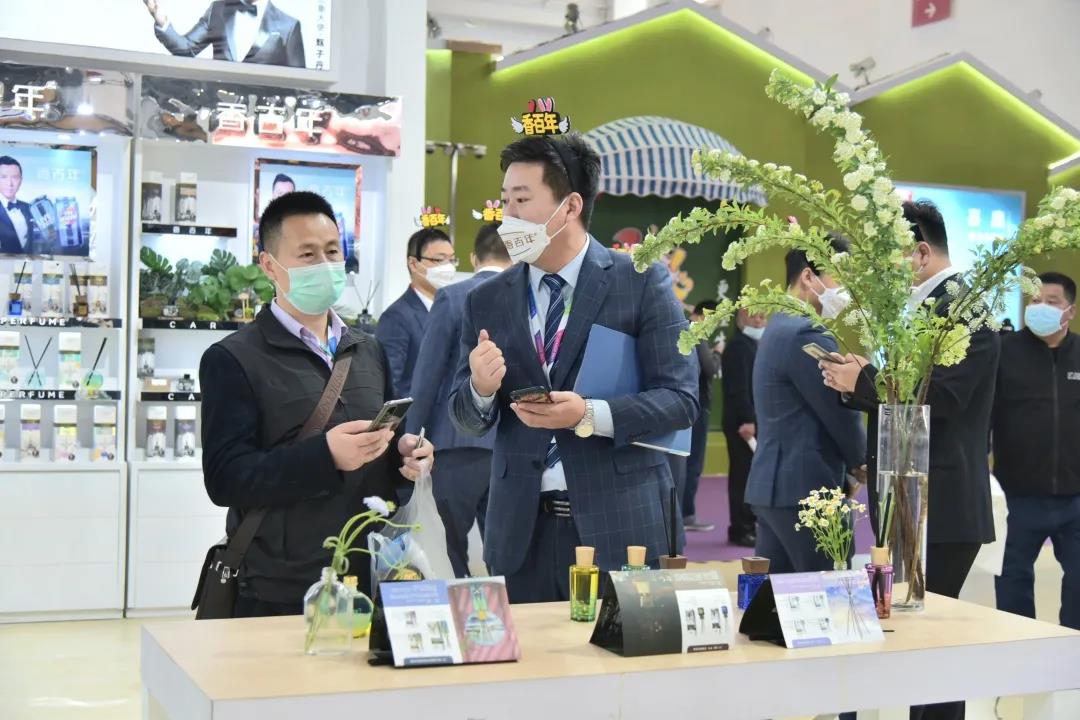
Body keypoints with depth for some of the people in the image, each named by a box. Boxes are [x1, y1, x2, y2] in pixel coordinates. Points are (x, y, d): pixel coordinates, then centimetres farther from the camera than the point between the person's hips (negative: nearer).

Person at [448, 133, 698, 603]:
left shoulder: (642, 282, -2)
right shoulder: (486, 303, 8)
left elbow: (681, 399, -5)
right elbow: (467, 421, 11)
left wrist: (590, 415, -19)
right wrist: (481, 388, -12)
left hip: (619, 525, -3)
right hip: (520, 531, 3)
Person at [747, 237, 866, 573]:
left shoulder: (780, 327, 16)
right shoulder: (805, 335, -15)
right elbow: (839, 411, -12)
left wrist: (847, 461, 9)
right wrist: (860, 460, 5)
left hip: (773, 483, 10)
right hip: (804, 487, -10)